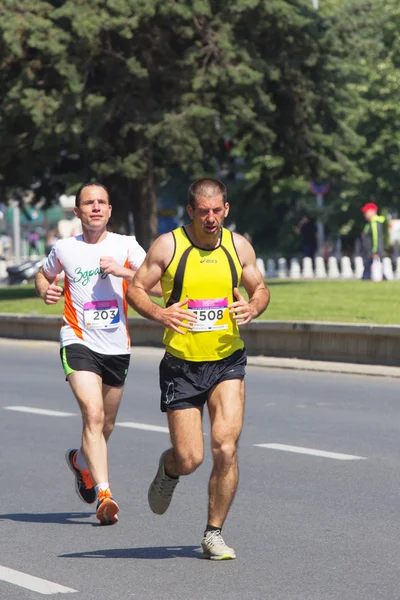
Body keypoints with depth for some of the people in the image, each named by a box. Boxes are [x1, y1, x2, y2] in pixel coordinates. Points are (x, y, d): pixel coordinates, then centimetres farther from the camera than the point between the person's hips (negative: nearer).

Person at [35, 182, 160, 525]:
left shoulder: (125, 246, 1)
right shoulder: (64, 249, 3)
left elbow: (159, 286, -8)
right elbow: (44, 276, 23)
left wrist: (123, 272, -21)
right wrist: (46, 292, 1)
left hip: (117, 346, 3)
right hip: (79, 342, -2)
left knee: (106, 425, 16)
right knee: (93, 414, -22)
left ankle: (80, 461, 49)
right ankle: (104, 496, -27)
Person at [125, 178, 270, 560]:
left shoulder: (238, 246, 2)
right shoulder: (167, 246, -6)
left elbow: (260, 288, 14)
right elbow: (135, 289, -2)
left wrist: (253, 308, -10)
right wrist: (158, 314, -22)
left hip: (227, 361, 2)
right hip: (181, 366, -1)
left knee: (225, 448, -13)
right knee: (190, 460, -2)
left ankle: (214, 534, 3)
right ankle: (168, 470, 37)